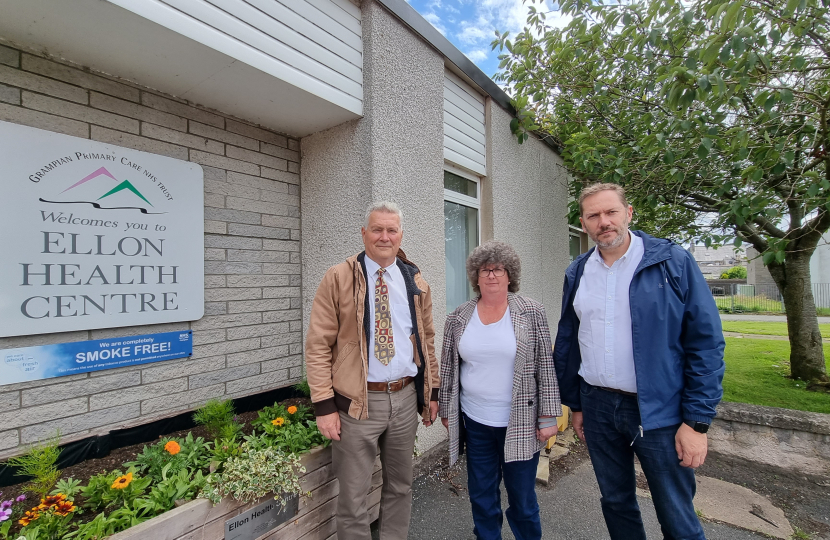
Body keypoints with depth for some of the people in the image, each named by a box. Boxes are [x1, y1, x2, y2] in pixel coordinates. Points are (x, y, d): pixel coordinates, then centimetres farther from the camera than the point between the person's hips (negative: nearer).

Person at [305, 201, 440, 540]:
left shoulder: (416, 283, 5)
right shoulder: (338, 278, -7)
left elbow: (427, 340, 12)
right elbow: (318, 346, -8)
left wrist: (432, 392, 11)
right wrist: (324, 406, -11)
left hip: (406, 398, 4)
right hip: (357, 401, -4)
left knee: (400, 487, 22)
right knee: (353, 498, 11)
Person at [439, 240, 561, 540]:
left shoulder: (532, 312, -7)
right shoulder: (458, 318, -2)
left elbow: (546, 367, -5)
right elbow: (447, 368, 5)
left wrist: (548, 416, -5)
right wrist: (446, 411, 9)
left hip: (521, 423, -2)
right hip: (474, 423, 2)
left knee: (522, 500, 14)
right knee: (481, 498, 18)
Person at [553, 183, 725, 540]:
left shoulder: (674, 263, -8)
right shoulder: (577, 272, 3)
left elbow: (706, 342, -8)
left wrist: (697, 421, -11)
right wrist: (575, 404, 11)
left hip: (658, 411, -3)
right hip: (597, 407, 4)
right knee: (615, 503, 20)